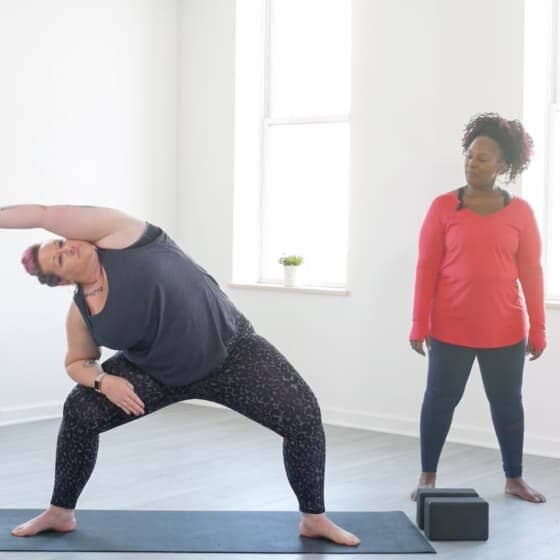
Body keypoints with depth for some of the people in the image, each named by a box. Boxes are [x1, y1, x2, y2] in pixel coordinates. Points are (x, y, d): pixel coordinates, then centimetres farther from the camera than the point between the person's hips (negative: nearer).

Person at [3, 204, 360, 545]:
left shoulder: (113, 233, -18)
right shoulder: (80, 313, -7)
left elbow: (44, 214, -23)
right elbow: (78, 362, 7)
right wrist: (104, 381, -14)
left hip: (230, 348, -3)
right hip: (157, 372, 4)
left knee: (303, 414, -17)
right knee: (79, 410, -7)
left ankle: (314, 519, 2)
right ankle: (60, 513, 12)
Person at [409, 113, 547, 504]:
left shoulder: (520, 212, 1)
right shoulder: (443, 206, -3)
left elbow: (531, 272, 3)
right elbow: (427, 267, -2)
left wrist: (537, 328, 2)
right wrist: (419, 324, -4)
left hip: (504, 329, 1)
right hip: (450, 328, -1)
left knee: (508, 403, 10)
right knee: (440, 399, 6)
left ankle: (514, 478, 25)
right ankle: (428, 476, 20)